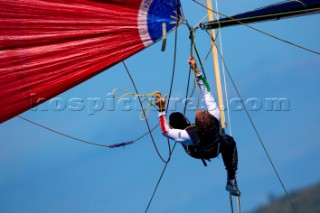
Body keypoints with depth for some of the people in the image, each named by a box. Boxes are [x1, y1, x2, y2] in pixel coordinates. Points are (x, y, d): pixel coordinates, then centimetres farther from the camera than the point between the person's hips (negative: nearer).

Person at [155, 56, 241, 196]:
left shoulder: (190, 135, -47)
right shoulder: (215, 118, -42)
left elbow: (165, 131, -33)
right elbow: (206, 92, -33)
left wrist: (161, 109, -36)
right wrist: (196, 70, -30)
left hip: (196, 152, -1)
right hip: (215, 150, 1)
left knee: (175, 117, 7)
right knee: (230, 142, 34)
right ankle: (231, 181, 24)